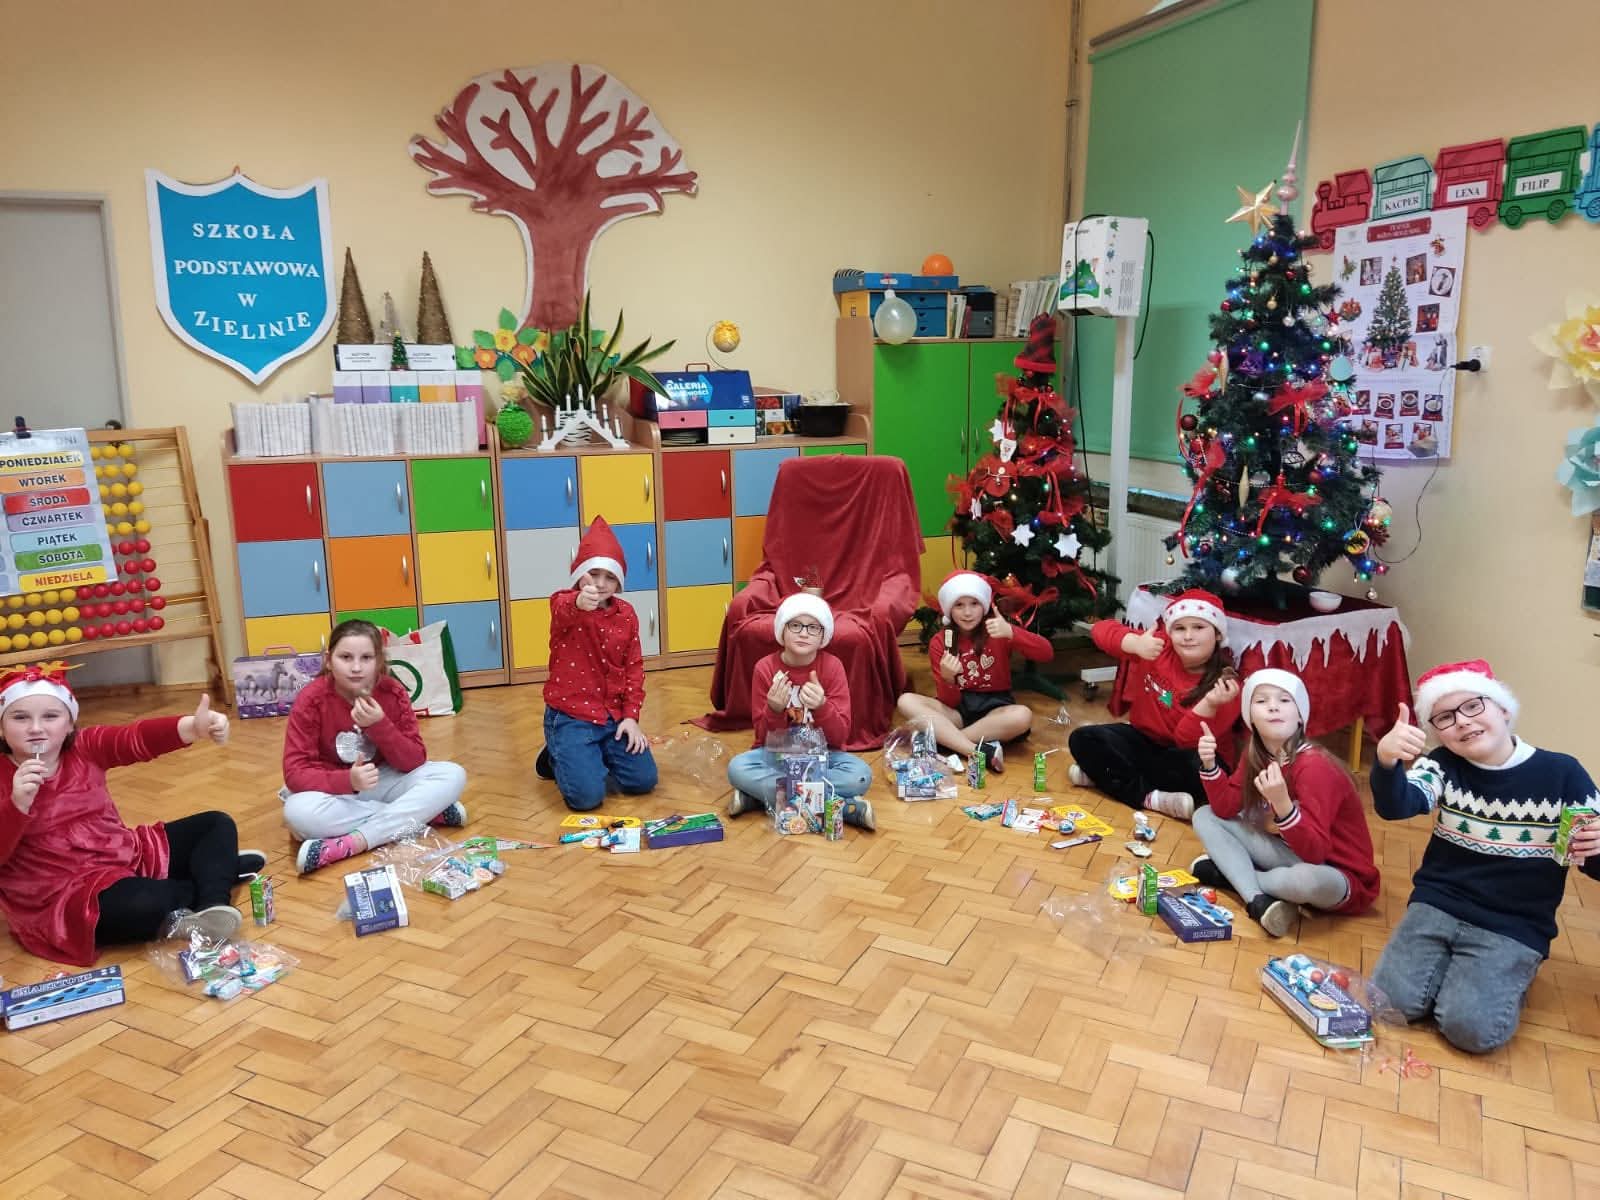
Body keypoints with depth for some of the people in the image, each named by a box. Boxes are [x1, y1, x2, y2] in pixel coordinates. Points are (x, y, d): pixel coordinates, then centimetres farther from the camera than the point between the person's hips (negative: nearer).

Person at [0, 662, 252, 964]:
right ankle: (222, 869, -4)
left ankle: (213, 905, -19)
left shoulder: (85, 748, 0)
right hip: (66, 894, -7)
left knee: (216, 824, 5)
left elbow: (138, 738, -21)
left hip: (129, 856, 7)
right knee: (145, 904, -35)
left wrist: (193, 727, -41)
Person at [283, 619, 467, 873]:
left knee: (453, 776, -21)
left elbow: (415, 762, -13)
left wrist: (380, 725, -29)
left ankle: (352, 843, -31)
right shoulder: (311, 700, -17)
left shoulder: (393, 693, -12)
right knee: (297, 813, -37)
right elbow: (294, 772, -21)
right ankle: (425, 813, -26)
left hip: (384, 782, 2)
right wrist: (348, 780, -38)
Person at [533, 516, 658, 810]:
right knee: (587, 795, -18)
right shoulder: (564, 604, -10)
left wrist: (630, 716, -4)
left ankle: (593, 758, 24)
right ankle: (558, 757, 16)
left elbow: (634, 667, 6)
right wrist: (579, 603, -63)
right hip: (570, 716, -5)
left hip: (613, 716, 5)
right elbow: (563, 611, -38)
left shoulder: (626, 614, 4)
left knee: (644, 781, -5)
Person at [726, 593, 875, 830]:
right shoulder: (765, 668, -9)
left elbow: (840, 735, -14)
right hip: (778, 753, 0)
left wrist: (821, 706, -34)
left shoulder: (832, 667, -9)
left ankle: (761, 794, -22)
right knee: (737, 768, -31)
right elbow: (764, 737, -8)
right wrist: (774, 710, -29)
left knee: (860, 775, -31)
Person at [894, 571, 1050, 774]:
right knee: (906, 701, -24)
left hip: (995, 708, -1)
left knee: (1023, 715, -35)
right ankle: (982, 751, -36)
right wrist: (947, 678, -28)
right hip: (959, 710, 2)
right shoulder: (939, 643, -2)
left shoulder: (997, 632, -5)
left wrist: (1011, 633, -35)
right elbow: (949, 702, -6)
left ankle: (943, 739, -27)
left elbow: (1046, 653, -20)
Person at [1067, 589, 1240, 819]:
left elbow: (1187, 741, -25)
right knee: (1083, 739, -18)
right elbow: (1101, 629, -17)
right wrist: (1135, 643, -36)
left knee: (1199, 767, -37)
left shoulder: (1224, 685, -19)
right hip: (1145, 740, 3)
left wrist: (1210, 704, -43)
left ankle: (1106, 773, -22)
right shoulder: (1159, 647, -10)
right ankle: (1149, 797, -26)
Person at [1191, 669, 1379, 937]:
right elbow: (1226, 809, -2)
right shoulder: (1255, 754, -3)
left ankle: (1230, 874, -13)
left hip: (1340, 875, -7)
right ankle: (1258, 900, -20)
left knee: (1307, 879, -43)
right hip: (1294, 853, 7)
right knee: (1205, 817, -1)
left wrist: (1282, 805, -47)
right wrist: (1210, 764, -16)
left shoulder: (1314, 766, -26)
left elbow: (1315, 851, -31)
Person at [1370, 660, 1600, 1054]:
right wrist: (1387, 760, -46)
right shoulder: (1442, 766, -2)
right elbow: (1394, 807, -23)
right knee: (1392, 1002, -15)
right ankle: (1450, 965, 13)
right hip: (1437, 906, 2)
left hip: (1514, 929, -2)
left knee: (1471, 1028, -21)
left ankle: (1504, 980, 10)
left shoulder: (1562, 773, -6)